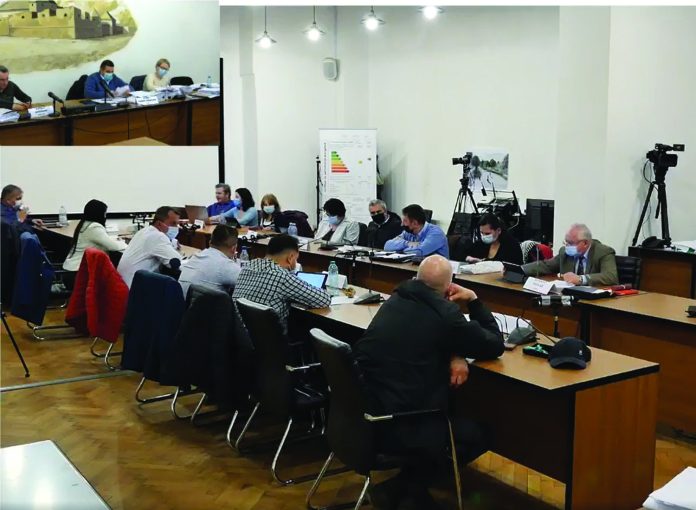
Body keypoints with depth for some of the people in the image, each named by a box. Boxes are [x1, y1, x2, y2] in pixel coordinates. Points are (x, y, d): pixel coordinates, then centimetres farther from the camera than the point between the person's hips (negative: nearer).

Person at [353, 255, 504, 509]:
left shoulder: (397, 300, 9)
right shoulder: (444, 312, -14)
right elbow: (495, 346, 0)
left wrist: (453, 354, 5)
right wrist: (474, 301, 8)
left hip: (363, 413, 8)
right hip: (393, 426, -8)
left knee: (455, 414, 27)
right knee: (479, 435, 11)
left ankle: (410, 486, 19)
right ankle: (398, 488, 8)